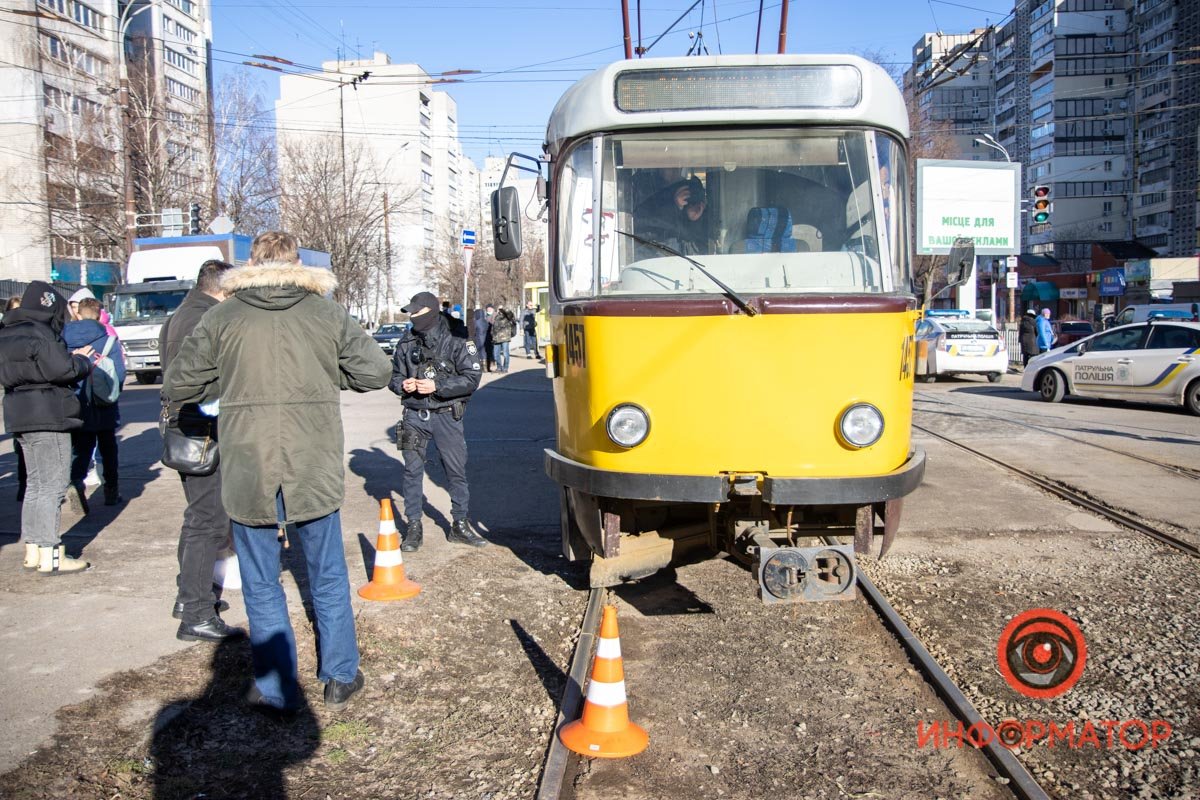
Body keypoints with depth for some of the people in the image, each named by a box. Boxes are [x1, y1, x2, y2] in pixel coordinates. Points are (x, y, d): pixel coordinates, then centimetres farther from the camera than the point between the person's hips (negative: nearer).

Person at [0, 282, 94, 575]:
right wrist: (83, 361, -1)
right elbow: (63, 369, -21)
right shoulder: (39, 334, -15)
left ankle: (33, 550, 21)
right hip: (47, 418, -10)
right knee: (52, 486, -6)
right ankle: (50, 556, -6)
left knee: (35, 485, 16)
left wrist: (72, 357, 9)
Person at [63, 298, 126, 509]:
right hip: (103, 409, -1)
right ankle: (111, 492, 22)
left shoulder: (64, 339, -4)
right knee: (108, 450, 15)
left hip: (76, 408, 1)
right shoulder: (108, 339, -11)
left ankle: (76, 481, -18)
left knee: (81, 449, 8)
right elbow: (120, 374, -12)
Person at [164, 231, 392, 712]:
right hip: (315, 472, 1)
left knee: (261, 587, 13)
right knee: (329, 580, 16)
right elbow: (376, 372, 1)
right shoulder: (327, 313, 0)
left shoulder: (221, 317, -1)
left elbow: (176, 387, 2)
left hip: (247, 474, -1)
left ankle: (276, 690, 21)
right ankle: (340, 678, 26)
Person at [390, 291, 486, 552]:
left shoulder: (457, 342, -6)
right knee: (412, 470, 5)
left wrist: (437, 386, -19)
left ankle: (459, 525, 19)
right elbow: (394, 375, 13)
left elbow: (471, 379, -10)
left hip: (446, 415, -2)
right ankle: (413, 528, 16)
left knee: (457, 470, 5)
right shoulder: (407, 343, 4)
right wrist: (403, 384, -10)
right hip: (415, 415, 2)